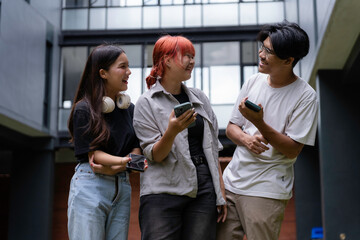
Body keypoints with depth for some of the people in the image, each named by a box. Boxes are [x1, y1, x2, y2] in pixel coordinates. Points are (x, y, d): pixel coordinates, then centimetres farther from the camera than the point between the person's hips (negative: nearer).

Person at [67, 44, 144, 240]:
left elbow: (136, 150, 7)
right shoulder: (84, 109, -3)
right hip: (89, 187, -4)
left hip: (121, 187, 5)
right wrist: (122, 161, -26)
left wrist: (113, 167, -12)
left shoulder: (129, 109, 12)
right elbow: (92, 152, -9)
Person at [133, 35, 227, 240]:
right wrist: (172, 131, -24)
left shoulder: (200, 98, 13)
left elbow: (212, 147, 15)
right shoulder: (147, 103, -1)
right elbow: (154, 155, -5)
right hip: (163, 192, -4)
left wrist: (221, 192, 11)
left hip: (203, 191, 4)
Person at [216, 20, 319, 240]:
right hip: (232, 181, 5)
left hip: (267, 191, -5)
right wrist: (246, 139, -11)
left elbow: (293, 150, -12)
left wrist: (260, 124, -24)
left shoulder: (305, 96, -9)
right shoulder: (254, 82, 6)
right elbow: (231, 127, 12)